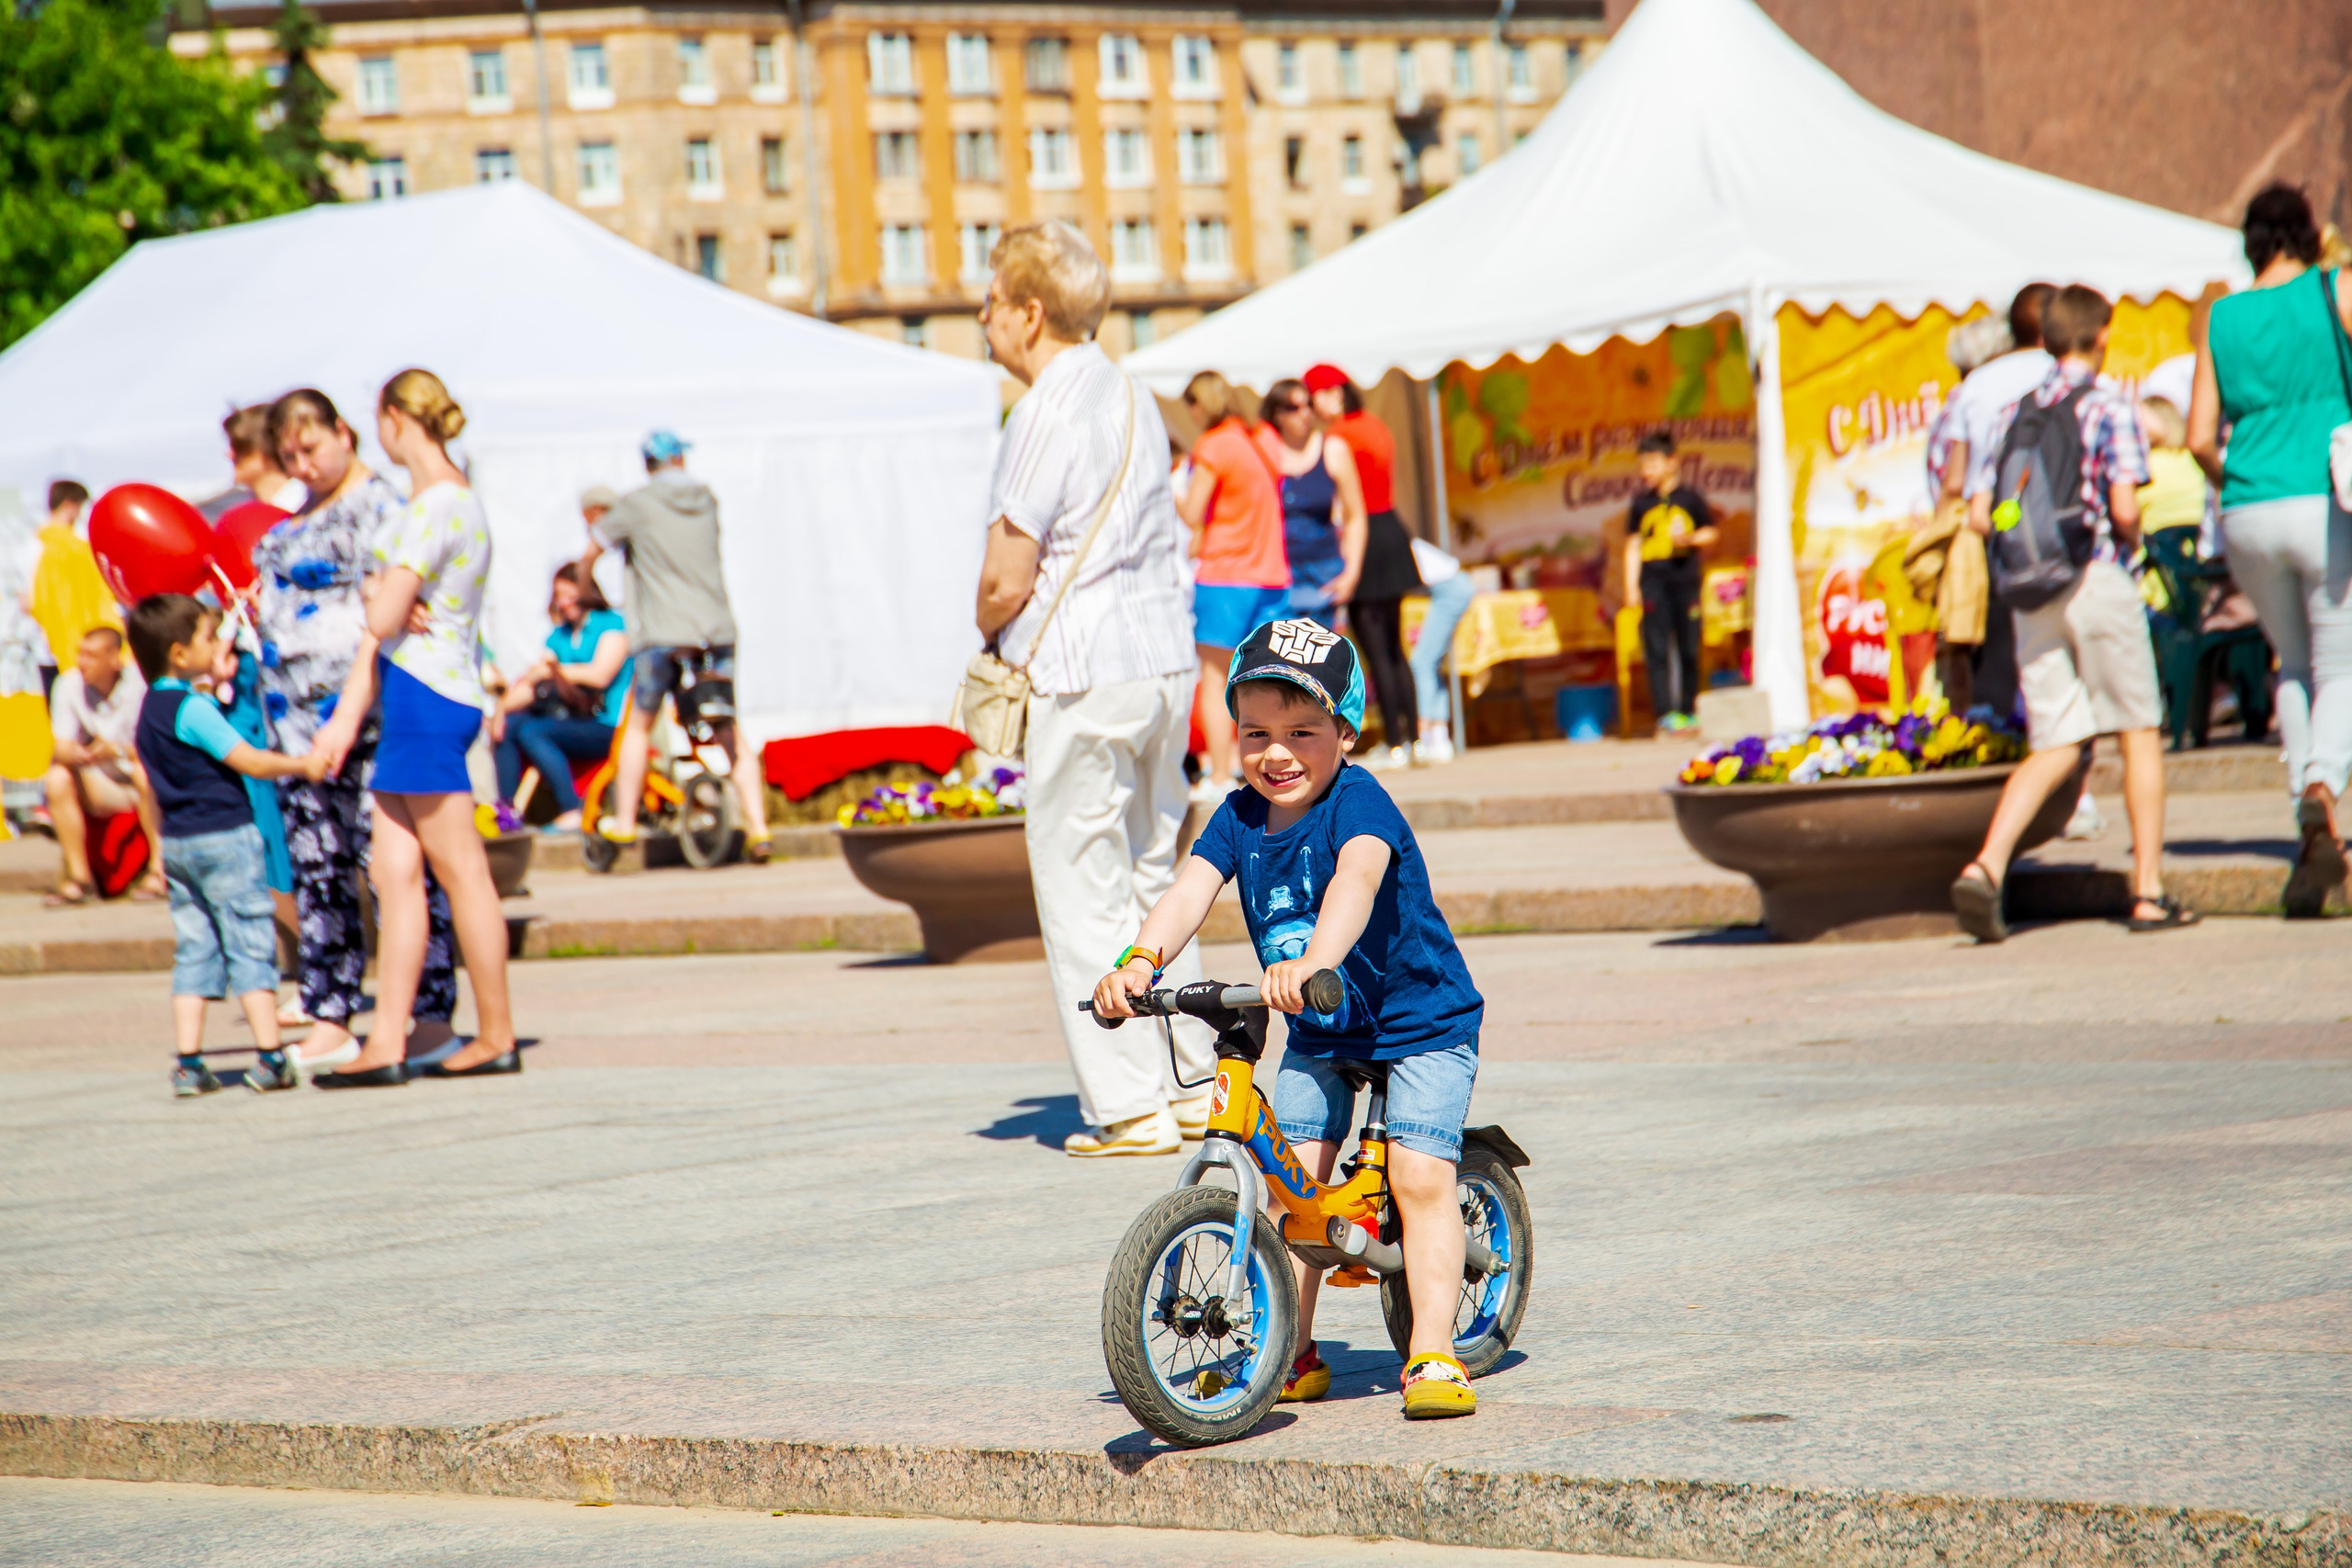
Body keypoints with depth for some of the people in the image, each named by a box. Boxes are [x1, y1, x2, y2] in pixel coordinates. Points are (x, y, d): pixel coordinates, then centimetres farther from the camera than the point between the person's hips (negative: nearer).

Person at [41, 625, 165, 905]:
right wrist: (73, 753, -35)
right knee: (57, 779, -23)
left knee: (145, 773, -35)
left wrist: (118, 750, -38)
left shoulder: (139, 684, -15)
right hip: (100, 787, 3)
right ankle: (78, 875, -20)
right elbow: (61, 747, -11)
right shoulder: (68, 685, -6)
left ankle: (159, 869, -26)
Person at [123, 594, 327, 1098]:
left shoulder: (152, 706, 9)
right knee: (250, 943, -2)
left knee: (193, 949, 8)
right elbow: (250, 761, -17)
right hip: (223, 835, -8)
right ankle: (271, 1057, -3)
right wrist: (304, 765, -7)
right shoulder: (193, 709, -17)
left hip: (176, 841, 8)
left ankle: (189, 1064, 4)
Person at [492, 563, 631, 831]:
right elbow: (533, 685, 10)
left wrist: (554, 671, -5)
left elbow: (600, 675, -13)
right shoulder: (559, 636, 20)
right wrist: (503, 707, -7)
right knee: (510, 724, -17)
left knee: (531, 731, -28)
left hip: (605, 726, -6)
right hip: (568, 720, 7)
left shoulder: (611, 624, 1)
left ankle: (571, 812, -32)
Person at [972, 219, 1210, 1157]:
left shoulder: (1049, 415, -15)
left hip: (1084, 676, -9)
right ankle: (1192, 1083, 19)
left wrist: (988, 632, 4)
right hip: (1168, 657, 9)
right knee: (1150, 877, 17)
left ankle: (1129, 1106, -1)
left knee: (1082, 892, -1)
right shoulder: (1135, 402, 12)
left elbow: (1008, 577, -17)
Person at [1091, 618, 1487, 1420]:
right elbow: (1192, 888, -19)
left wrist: (1313, 962, -61)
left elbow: (1356, 880, -42)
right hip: (1318, 1034, 6)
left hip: (1422, 1021, -6)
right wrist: (1141, 960, -39)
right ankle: (1291, 1354, 7)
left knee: (1419, 1176, -16)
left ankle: (1433, 1355, -12)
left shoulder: (1359, 802, -23)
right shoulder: (1240, 817, -5)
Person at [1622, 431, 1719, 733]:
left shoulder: (1690, 499, 3)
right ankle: (1666, 713, -6)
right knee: (1657, 649, -5)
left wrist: (1689, 539, -10)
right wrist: (1631, 586, 3)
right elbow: (1633, 546, 9)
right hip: (1653, 581, 0)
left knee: (1689, 648, 5)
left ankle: (1689, 711, 15)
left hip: (1685, 578, 0)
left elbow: (1710, 532, 11)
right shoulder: (1641, 504, 6)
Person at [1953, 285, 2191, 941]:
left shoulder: (2012, 416, 9)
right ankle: (2148, 893, 8)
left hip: (2031, 592, 4)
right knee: (2139, 734, 9)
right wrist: (2130, 539, 7)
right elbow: (2125, 508, -15)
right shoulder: (2108, 410, -6)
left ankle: (1985, 867, -17)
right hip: (2099, 580, -4)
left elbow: (1980, 514, 2)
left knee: (2053, 749, 5)